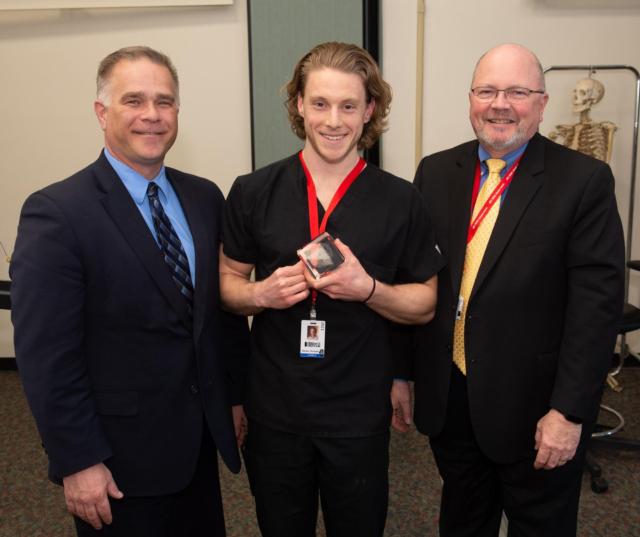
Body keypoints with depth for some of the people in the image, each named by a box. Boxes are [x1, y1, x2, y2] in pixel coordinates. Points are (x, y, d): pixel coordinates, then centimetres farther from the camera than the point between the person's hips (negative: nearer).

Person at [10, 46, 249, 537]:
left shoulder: (205, 198, 2)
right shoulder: (55, 213, -16)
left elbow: (225, 306, 7)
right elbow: (45, 355, -16)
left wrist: (236, 396, 9)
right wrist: (77, 462, -15)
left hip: (200, 440, 6)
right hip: (120, 459, -5)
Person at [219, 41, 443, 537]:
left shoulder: (401, 201, -6)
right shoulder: (253, 192, -4)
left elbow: (425, 304, -1)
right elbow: (228, 283, 5)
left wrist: (367, 288, -20)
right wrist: (263, 293, -17)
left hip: (360, 413, 0)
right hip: (273, 408, 1)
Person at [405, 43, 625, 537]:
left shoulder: (584, 180, -10)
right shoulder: (435, 172, 2)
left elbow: (597, 301, -13)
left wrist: (569, 411, -16)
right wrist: (403, 371, 7)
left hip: (535, 407, -3)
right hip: (446, 398, 4)